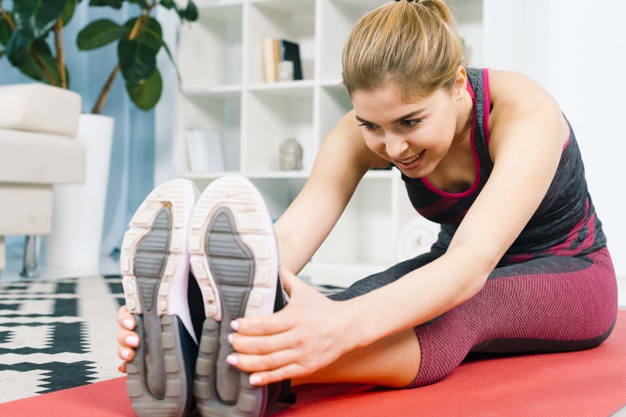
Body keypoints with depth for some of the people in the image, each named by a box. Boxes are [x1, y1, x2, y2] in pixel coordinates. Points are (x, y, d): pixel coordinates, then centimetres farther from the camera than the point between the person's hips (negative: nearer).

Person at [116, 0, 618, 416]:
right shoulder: (362, 134, -20)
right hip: (458, 269, 5)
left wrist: (347, 324, -68)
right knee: (351, 299, -32)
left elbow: (471, 264, -49)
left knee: (455, 314, -41)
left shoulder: (525, 115, -33)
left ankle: (262, 369, -64)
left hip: (570, 274, -4)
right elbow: (289, 238, -35)